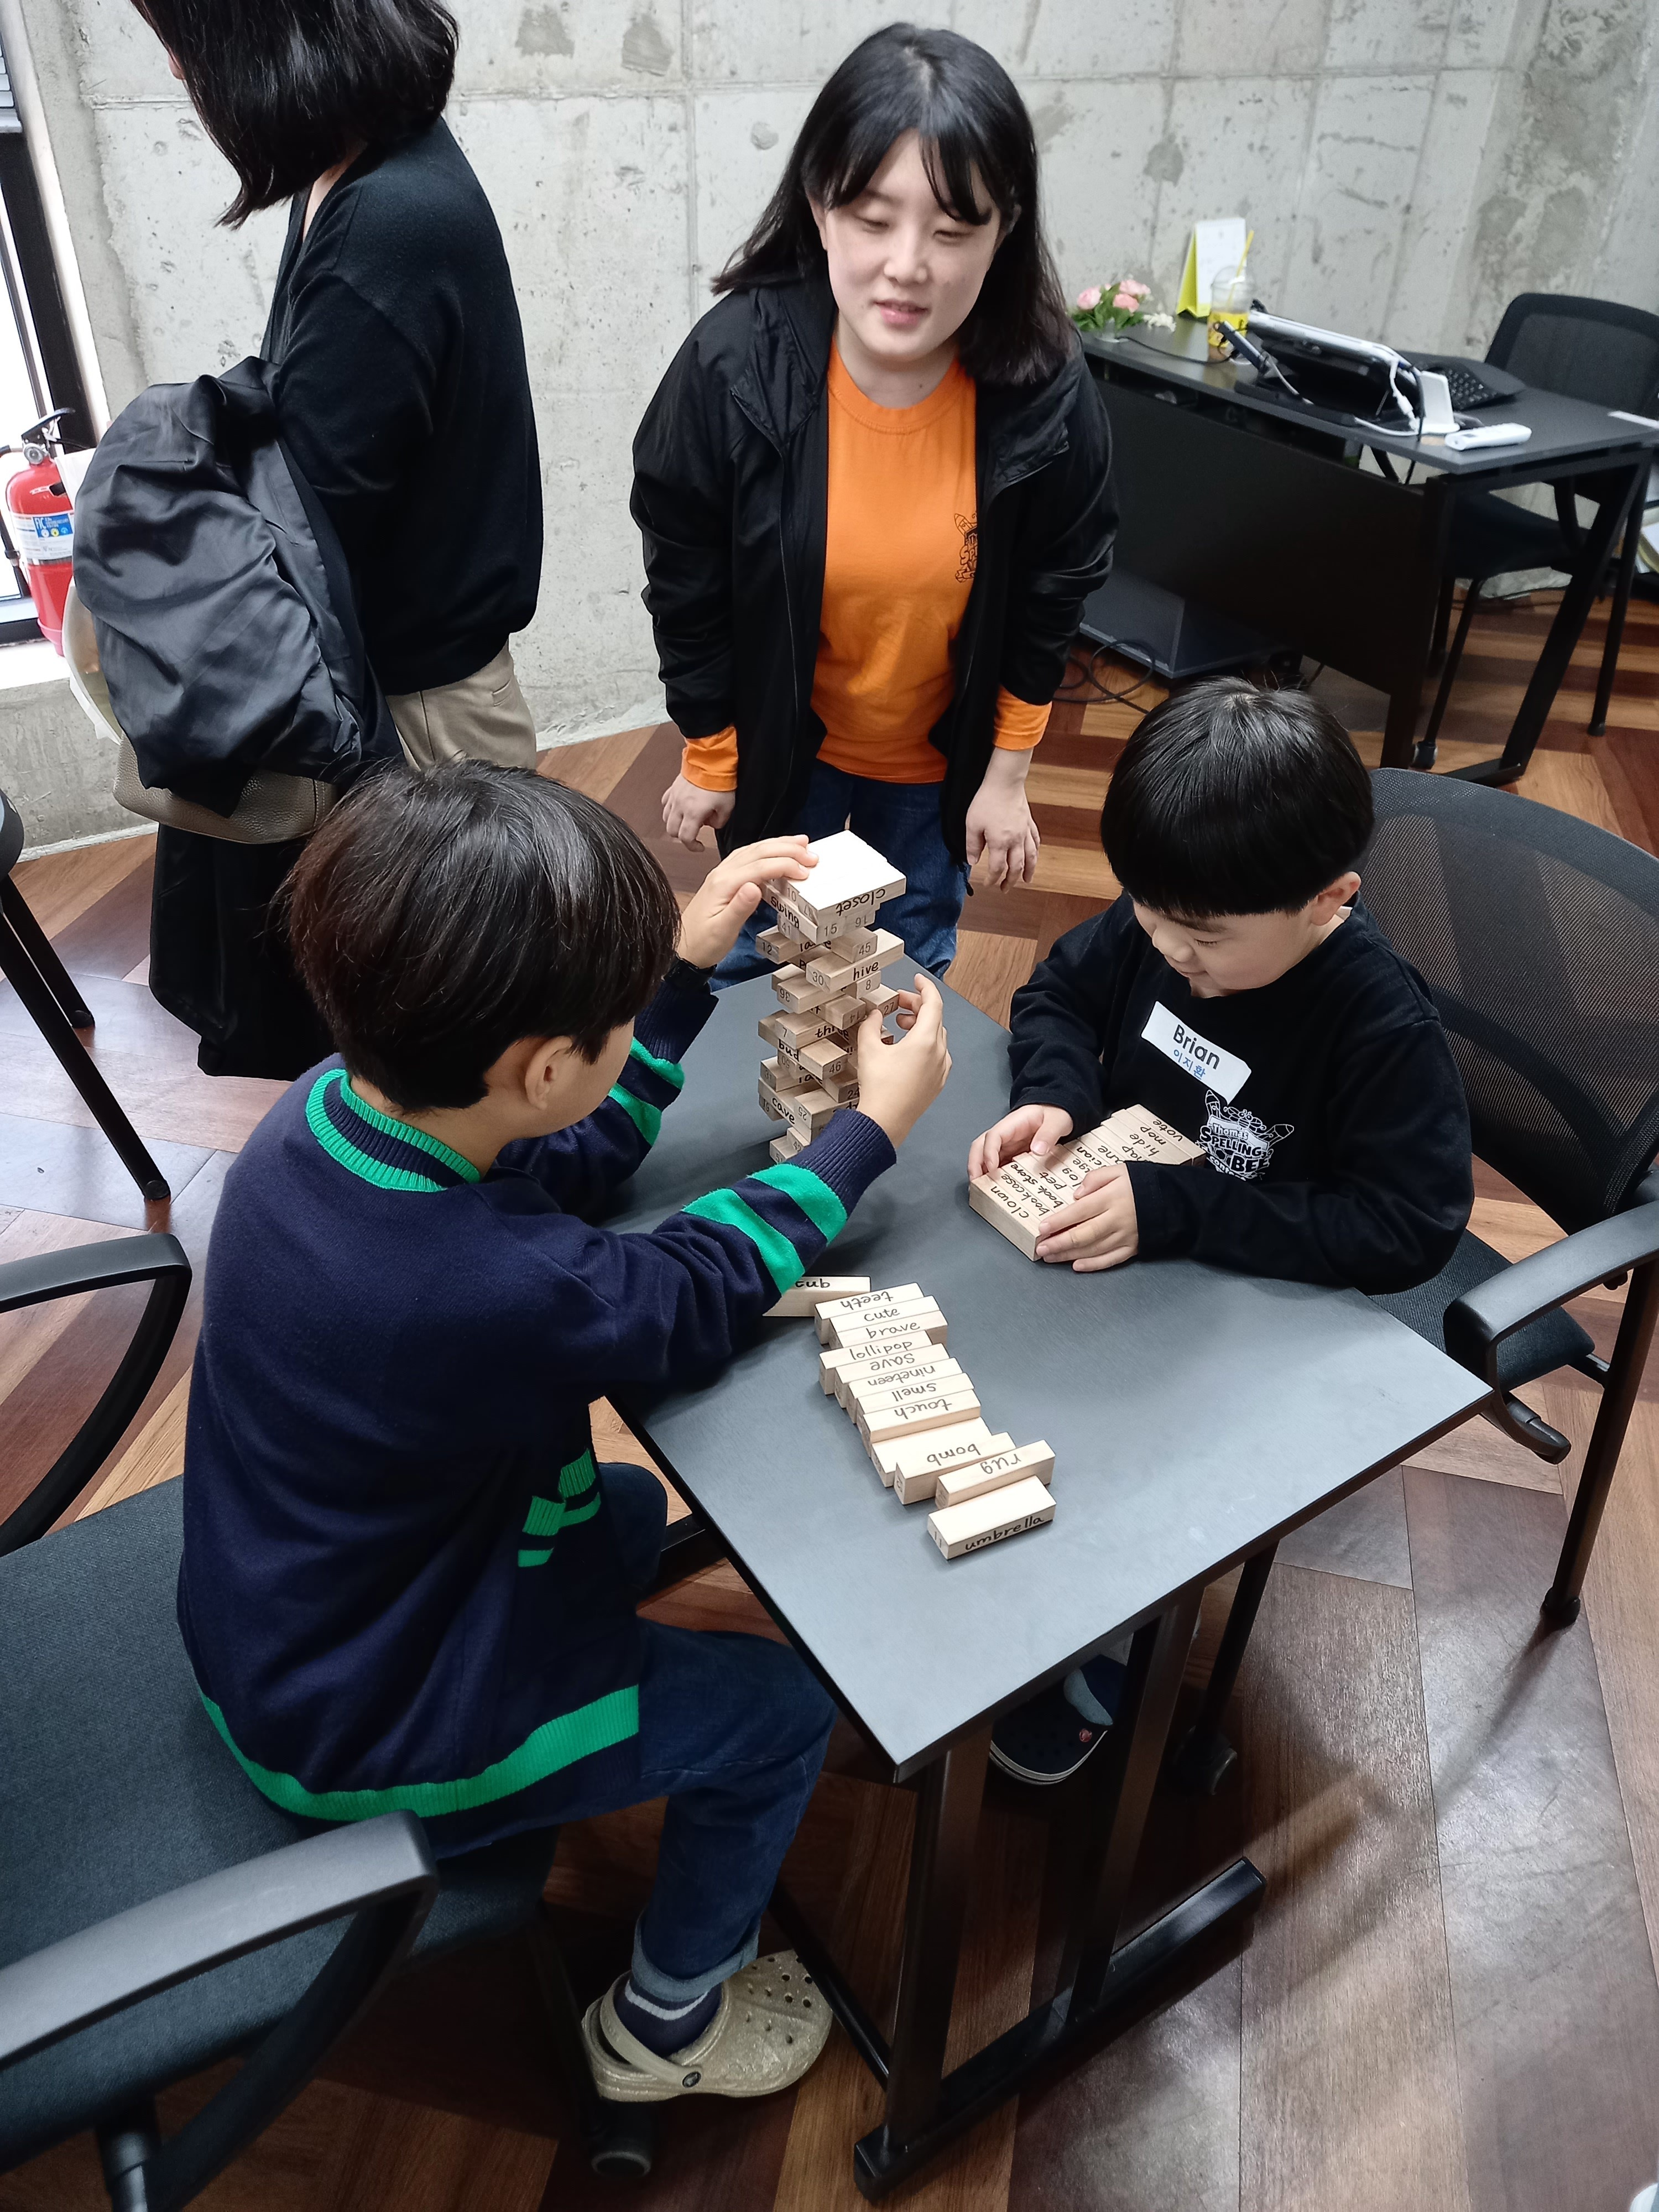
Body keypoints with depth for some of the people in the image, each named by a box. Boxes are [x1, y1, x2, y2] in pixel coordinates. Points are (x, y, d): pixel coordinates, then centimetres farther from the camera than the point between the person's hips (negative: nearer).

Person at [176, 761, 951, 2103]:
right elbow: (703, 1295, -20)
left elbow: (572, 1159, 0)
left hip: (271, 1625, 8)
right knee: (782, 1708, 5)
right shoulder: (496, 1291, -41)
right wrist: (873, 1125, -8)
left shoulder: (328, 1108, -16)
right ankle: (666, 2022, 31)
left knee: (628, 1511, 25)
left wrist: (685, 960, -4)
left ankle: (514, 1810, 44)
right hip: (363, 1737, -8)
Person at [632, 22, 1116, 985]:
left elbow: (1050, 605, -7)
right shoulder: (733, 363, -25)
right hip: (779, 746, 0)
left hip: (944, 758, 1)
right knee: (759, 963, 20)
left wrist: (1006, 777, -3)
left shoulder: (1047, 392, -22)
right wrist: (707, 763, -4)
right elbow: (688, 592, -12)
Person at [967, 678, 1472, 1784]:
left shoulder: (1385, 1024, -27)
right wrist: (1054, 1092, -18)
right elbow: (1059, 995, 6)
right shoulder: (1165, 922, -11)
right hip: (1113, 1232, 6)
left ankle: (1096, 1659, 11)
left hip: (1258, 1300, -6)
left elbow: (1410, 1226, -28)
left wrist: (1175, 1209, -32)